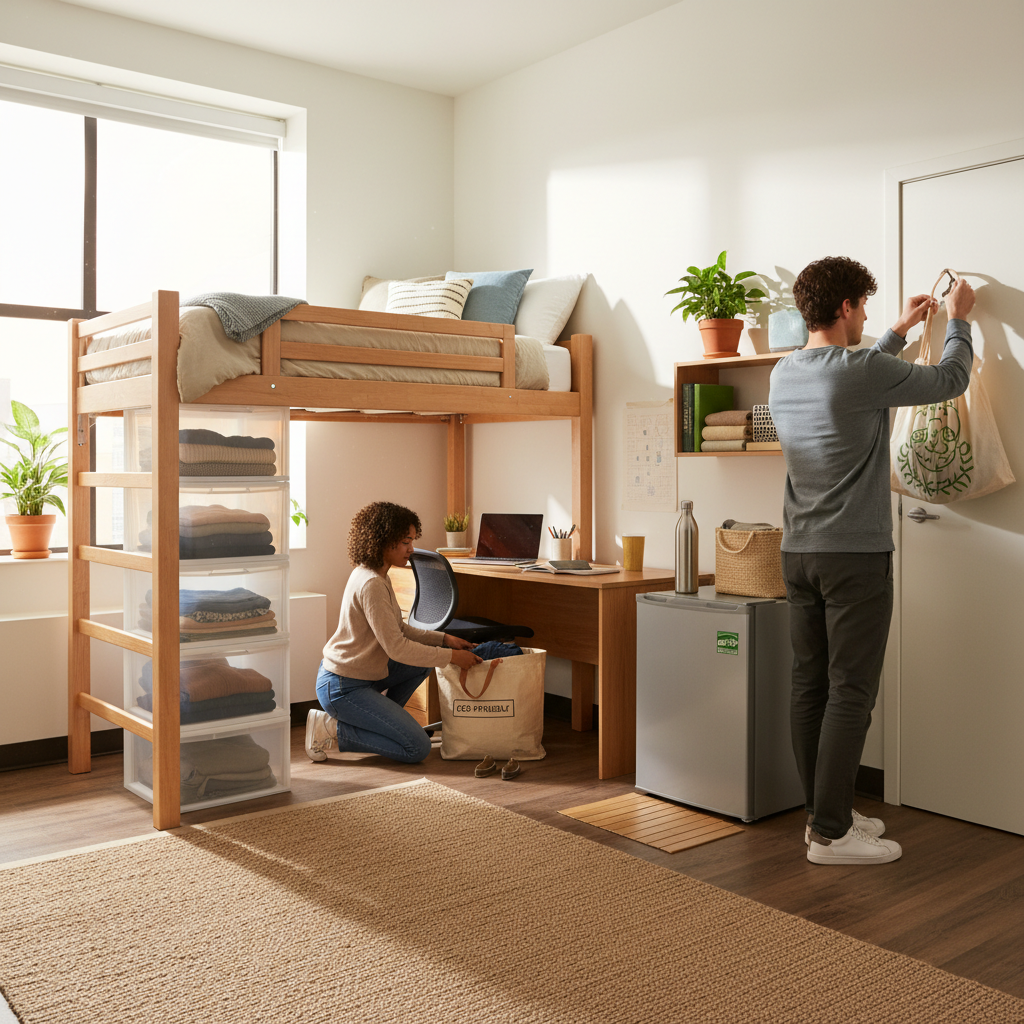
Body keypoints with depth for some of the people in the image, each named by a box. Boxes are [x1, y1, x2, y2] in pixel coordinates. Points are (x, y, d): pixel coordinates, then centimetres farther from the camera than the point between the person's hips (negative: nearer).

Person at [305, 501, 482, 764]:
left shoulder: (376, 576, 9)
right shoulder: (371, 584, -23)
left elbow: (400, 630, 14)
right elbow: (397, 648, -24)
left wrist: (444, 638, 3)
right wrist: (451, 657, -17)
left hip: (363, 673, 10)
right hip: (342, 688, -10)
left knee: (427, 656, 15)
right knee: (417, 748, -11)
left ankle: (383, 721, 15)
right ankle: (331, 731, -4)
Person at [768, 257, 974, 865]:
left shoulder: (784, 375, 9)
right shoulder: (864, 371, -13)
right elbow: (950, 381, 2)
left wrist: (901, 331, 37)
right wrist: (959, 319, 20)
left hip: (799, 553, 8)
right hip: (856, 556, -8)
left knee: (810, 687, 10)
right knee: (850, 694, -3)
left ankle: (827, 812, 21)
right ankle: (830, 833, 2)